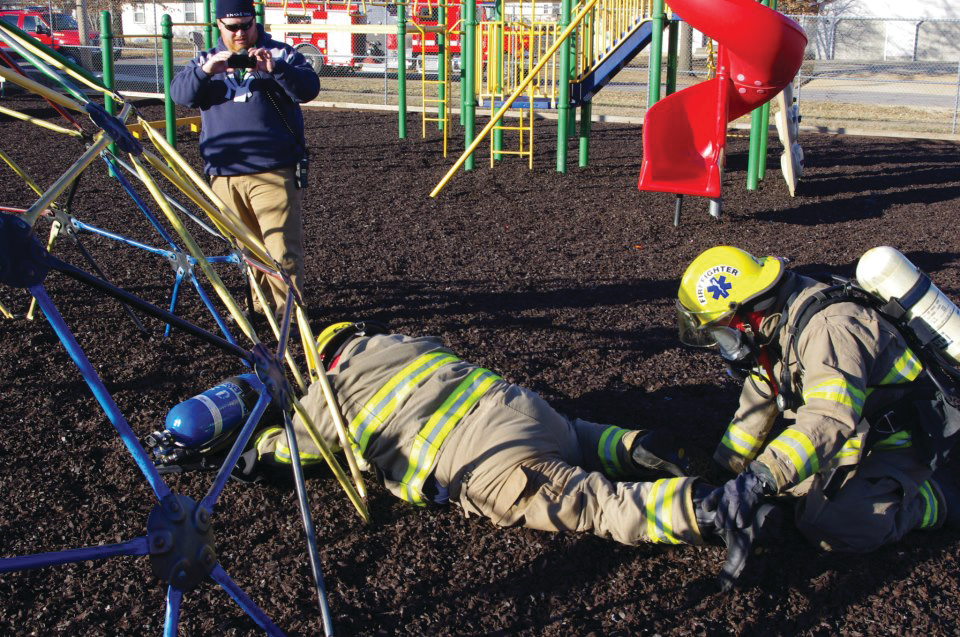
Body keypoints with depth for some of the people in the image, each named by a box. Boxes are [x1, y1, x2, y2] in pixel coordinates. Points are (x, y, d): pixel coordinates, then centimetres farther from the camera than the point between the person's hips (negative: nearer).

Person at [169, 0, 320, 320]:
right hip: (223, 175, 4)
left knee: (282, 250, -10)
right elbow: (179, 94, -1)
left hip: (274, 173, -4)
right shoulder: (206, 59, 15)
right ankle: (261, 305, 25)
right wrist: (205, 71, -19)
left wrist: (275, 69, -25)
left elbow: (309, 89, -8)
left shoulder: (280, 54, 7)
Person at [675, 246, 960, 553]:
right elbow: (757, 406, 6)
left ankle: (934, 497, 0)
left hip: (896, 442, -8)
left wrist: (759, 479, -53)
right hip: (854, 434, 8)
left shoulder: (828, 328, -32)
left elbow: (830, 419, -44)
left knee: (833, 528, -22)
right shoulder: (773, 328, -2)